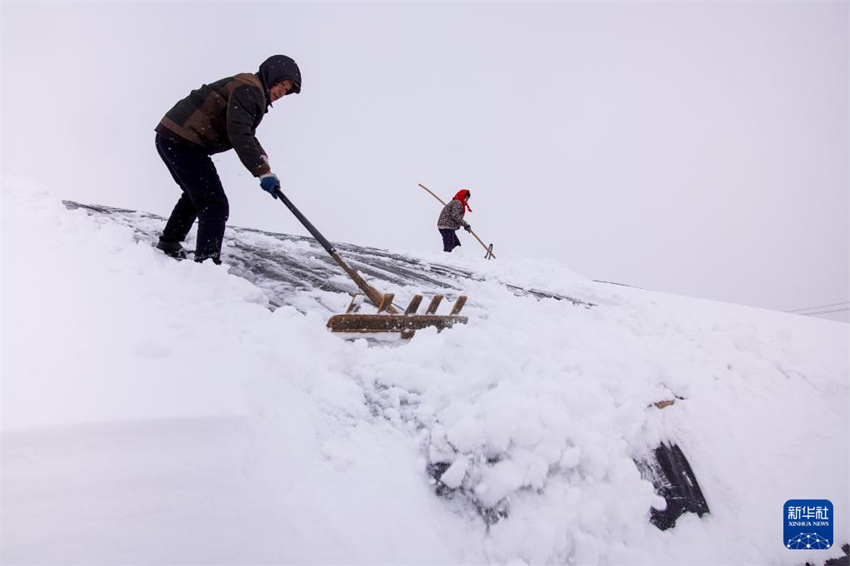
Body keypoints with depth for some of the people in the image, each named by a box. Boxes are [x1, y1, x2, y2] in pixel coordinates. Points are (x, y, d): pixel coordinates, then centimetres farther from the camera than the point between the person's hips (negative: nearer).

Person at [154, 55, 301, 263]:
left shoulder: (252, 92, 21)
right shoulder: (249, 89, -12)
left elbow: (244, 132, 25)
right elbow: (238, 134, -24)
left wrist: (262, 156, 6)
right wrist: (263, 171, -28)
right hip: (183, 141, -11)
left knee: (196, 194, 28)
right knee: (215, 205, -13)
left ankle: (168, 245, 39)